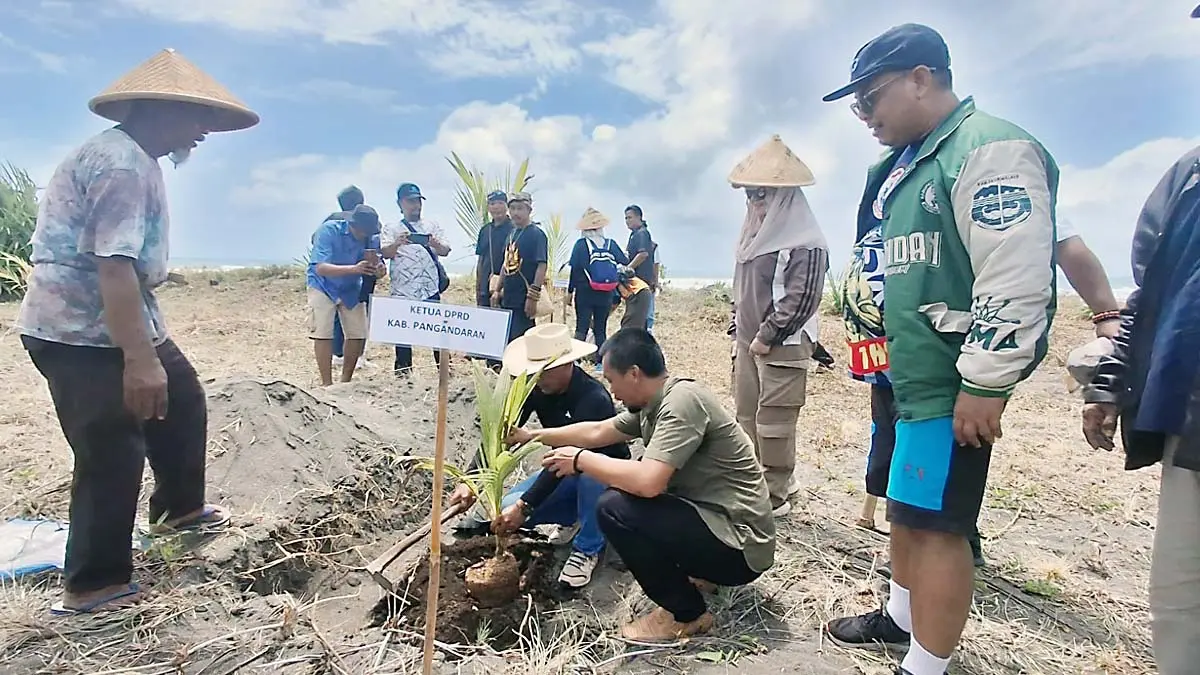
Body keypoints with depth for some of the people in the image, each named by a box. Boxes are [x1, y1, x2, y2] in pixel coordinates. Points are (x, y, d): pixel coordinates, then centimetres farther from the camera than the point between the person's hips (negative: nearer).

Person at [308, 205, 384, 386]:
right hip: (323, 287, -4)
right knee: (323, 334, -11)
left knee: (359, 335, 0)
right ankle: (327, 384, -1)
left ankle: (346, 381, 17)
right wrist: (354, 269, -47)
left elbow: (378, 269, -10)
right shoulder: (328, 230, -25)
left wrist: (378, 268, -37)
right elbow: (320, 268, -33)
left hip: (352, 289, 4)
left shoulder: (371, 237, -14)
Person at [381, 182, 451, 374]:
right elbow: (385, 253, -3)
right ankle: (402, 370, 11)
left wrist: (436, 244, -19)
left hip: (430, 289, 1)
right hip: (402, 291, -1)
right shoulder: (392, 229, 11)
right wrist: (396, 243, -25)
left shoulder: (432, 226, 15)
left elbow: (445, 251, 5)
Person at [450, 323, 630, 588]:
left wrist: (525, 506, -42)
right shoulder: (535, 388, -14)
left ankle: (588, 549, -16)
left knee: (588, 473, -42)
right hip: (565, 471, 6)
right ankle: (576, 517, 10)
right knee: (507, 511, -13)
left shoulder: (594, 398, -33)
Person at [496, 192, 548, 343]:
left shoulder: (536, 234, -10)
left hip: (523, 301, -8)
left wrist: (532, 297, -19)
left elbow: (542, 266, -16)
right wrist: (497, 290, 17)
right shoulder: (512, 234, 14)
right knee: (506, 340, 12)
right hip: (507, 299, 8)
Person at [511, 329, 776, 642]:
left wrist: (581, 460, -17)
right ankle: (694, 571, 18)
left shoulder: (682, 402, -23)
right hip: (714, 518, 9)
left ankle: (687, 613, -2)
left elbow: (647, 481, -32)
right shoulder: (655, 402, 5)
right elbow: (598, 431, 16)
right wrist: (533, 436, 20)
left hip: (739, 545, -9)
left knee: (614, 509, -21)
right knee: (624, 483, 16)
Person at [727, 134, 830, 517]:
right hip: (749, 343, 9)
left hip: (782, 347, -9)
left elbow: (801, 298, -19)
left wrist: (766, 337, -16)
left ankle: (775, 496, 11)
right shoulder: (754, 235, 14)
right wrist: (739, 334, 15)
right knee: (746, 417, 15)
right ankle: (767, 483, 30)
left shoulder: (805, 243, -13)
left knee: (773, 423, -3)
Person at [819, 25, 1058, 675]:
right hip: (909, 376, 10)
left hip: (949, 385, -10)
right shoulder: (909, 163, 16)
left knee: (935, 523, -3)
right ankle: (901, 617, 38)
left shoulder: (991, 150, -14)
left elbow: (1016, 281, -22)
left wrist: (984, 383, -22)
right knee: (905, 507, 20)